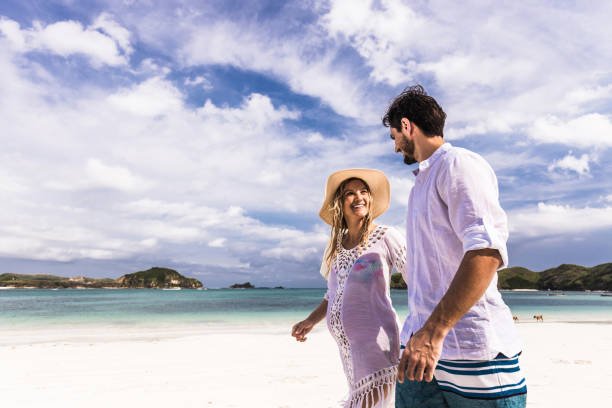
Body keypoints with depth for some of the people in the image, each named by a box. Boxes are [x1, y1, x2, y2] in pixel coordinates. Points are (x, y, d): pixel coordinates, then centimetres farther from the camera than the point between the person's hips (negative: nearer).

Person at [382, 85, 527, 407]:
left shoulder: (459, 164, -8)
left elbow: (486, 250, -24)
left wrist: (434, 332, -29)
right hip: (422, 344, 8)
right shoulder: (424, 180, 19)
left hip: (472, 351, -7)